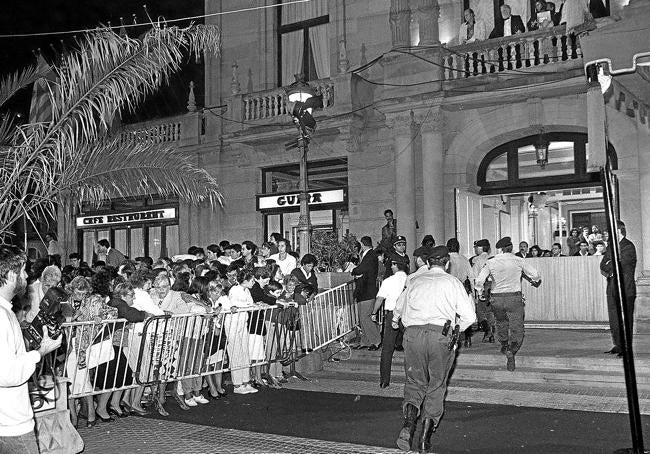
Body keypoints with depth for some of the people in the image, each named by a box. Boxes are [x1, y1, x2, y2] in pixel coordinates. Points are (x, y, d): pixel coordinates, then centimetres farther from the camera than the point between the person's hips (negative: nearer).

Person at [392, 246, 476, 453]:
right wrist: (455, 329, 22)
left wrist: (395, 320, 54)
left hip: (413, 333, 2)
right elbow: (469, 316, 1)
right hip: (441, 335, -2)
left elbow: (399, 307, 32)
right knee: (436, 386, 12)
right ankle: (425, 437, 9)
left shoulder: (416, 281, 16)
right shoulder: (452, 282, 8)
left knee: (415, 381, 12)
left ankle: (408, 423, -13)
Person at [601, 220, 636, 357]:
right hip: (612, 288, 7)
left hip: (626, 289, -7)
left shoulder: (629, 246, -9)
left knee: (626, 319, -2)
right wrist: (608, 272, -9)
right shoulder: (612, 246, 15)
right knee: (613, 320, 8)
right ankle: (618, 345, 17)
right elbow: (603, 265, 10)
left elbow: (619, 264, -18)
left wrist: (607, 267, -3)